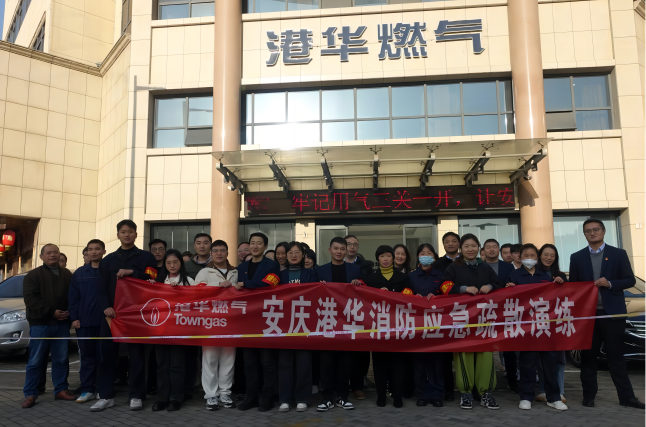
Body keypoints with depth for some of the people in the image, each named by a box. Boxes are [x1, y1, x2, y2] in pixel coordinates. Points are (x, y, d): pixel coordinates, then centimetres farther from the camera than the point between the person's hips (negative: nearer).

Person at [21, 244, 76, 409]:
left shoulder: (67, 275, 12)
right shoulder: (33, 275, 1)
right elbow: (30, 298, -9)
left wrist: (69, 312, -6)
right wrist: (52, 312, -14)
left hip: (62, 323, 3)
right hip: (40, 323, -3)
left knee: (61, 359, 8)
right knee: (36, 360, 1)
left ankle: (61, 390, 17)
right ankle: (30, 394, 9)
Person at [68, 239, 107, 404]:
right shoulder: (79, 273, 9)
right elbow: (73, 297, 8)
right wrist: (74, 317, -1)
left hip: (105, 321, -3)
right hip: (84, 321, 3)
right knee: (87, 356, 7)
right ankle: (87, 390, 14)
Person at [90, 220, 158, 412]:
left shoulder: (146, 257, 8)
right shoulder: (108, 260, 16)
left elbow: (153, 280, -6)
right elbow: (102, 288, 8)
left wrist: (131, 272, -17)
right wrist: (106, 307, -8)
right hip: (112, 313, 3)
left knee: (137, 355, 1)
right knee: (106, 353, 2)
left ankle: (136, 396, 10)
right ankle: (106, 396, 12)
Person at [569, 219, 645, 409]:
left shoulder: (618, 254, 3)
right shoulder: (576, 257, 7)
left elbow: (630, 280, 1)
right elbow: (573, 285, 8)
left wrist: (610, 284, -15)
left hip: (612, 312, -1)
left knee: (616, 356, 4)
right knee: (588, 356, 7)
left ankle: (626, 396, 13)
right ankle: (589, 396, 15)